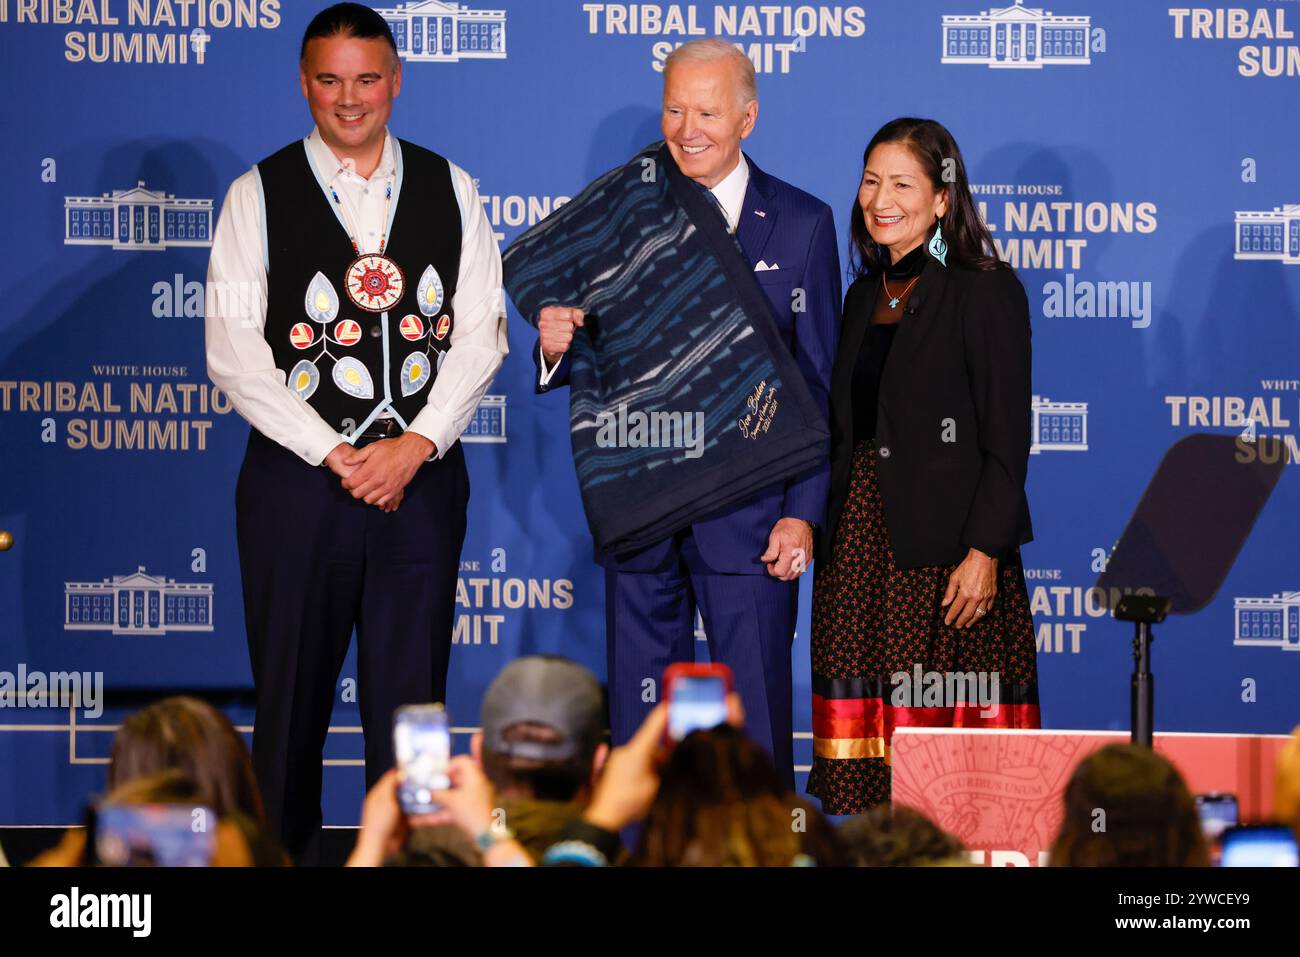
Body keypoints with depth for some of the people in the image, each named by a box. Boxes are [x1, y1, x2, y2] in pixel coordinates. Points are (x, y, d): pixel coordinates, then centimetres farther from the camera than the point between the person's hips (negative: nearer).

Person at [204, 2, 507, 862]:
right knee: (291, 695, 4)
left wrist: (416, 446, -9)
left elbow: (482, 334, 4)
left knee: (411, 696, 2)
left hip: (423, 476, 1)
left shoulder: (450, 190, 8)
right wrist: (334, 456, -10)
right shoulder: (259, 195, 1)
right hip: (297, 477, -1)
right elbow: (235, 350, -4)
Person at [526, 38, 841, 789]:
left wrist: (803, 512, -7)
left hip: (749, 513, -2)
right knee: (638, 730, 7)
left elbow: (821, 382, 1)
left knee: (754, 726, 0)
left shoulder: (800, 224, 3)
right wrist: (557, 347, -17)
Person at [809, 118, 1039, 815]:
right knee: (859, 732, 2)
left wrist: (984, 552, -16)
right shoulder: (866, 294, 15)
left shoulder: (986, 292, -5)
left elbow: (1006, 440, -10)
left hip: (946, 547, -6)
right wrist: (827, 533, 11)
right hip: (859, 537, 6)